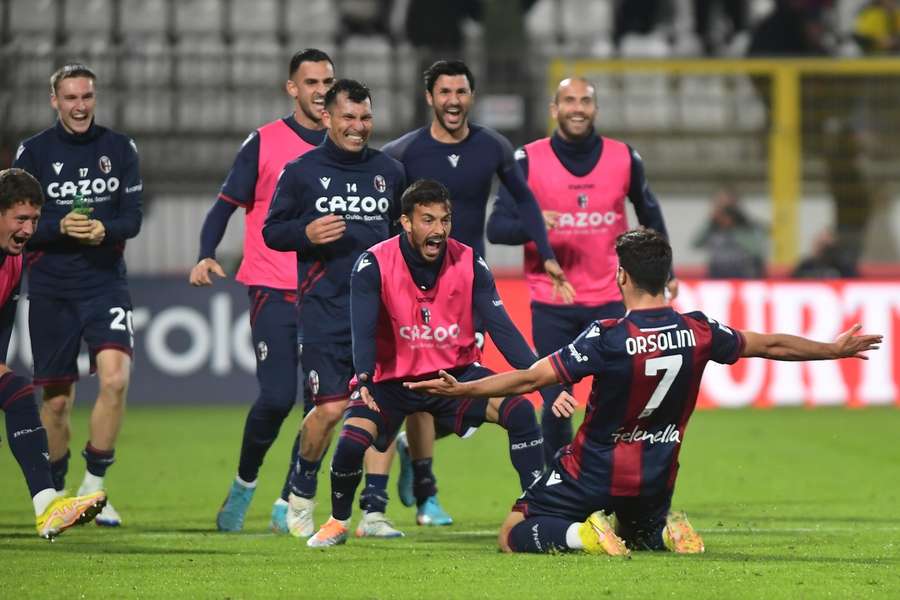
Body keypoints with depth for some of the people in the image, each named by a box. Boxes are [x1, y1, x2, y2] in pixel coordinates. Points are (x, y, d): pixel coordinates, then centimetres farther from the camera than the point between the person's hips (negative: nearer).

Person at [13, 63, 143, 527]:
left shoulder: (120, 148, 4)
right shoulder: (33, 152, 0)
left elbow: (133, 218, 2)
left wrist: (104, 229, -20)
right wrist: (61, 227, -21)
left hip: (105, 283, 0)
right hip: (50, 288, 0)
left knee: (115, 378, -20)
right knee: (56, 399, 5)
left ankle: (94, 486, -7)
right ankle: (53, 492, 23)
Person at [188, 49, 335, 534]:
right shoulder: (264, 143, 0)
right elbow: (226, 204, 0)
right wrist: (206, 256, -14)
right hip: (273, 290, -3)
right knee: (277, 397, -12)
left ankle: (289, 504, 4)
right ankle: (244, 483, 12)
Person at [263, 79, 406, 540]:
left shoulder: (389, 171, 12)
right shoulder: (301, 172, 2)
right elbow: (271, 230, 5)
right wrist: (306, 233, -14)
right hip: (324, 309, -3)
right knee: (331, 408, -10)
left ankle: (373, 511, -1)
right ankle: (301, 489, 18)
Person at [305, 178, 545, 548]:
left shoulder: (469, 263, -9)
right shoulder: (374, 265, -16)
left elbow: (501, 327, -11)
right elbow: (363, 333, -24)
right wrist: (364, 380, -44)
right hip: (394, 378, -2)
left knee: (520, 411, -22)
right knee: (351, 443, -24)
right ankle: (338, 524, 6)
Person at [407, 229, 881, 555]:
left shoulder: (607, 338, -22)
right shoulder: (696, 333, -8)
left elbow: (529, 379, -23)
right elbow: (771, 345, 7)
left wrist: (460, 390, -16)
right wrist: (835, 350, 22)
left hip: (594, 472, -5)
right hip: (656, 478, 5)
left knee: (514, 535, 6)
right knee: (639, 534, 34)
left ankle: (583, 535, -20)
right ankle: (667, 533, 0)